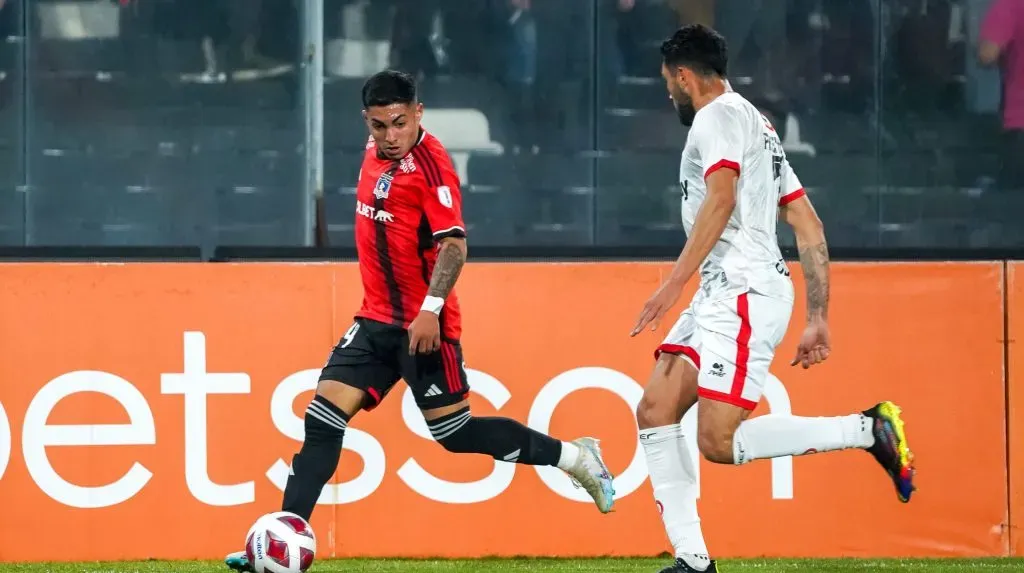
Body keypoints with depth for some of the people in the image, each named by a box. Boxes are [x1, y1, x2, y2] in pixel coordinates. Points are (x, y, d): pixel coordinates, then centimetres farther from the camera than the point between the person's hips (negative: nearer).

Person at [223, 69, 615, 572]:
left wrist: (431, 308, -29)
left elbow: (454, 243, -20)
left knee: (455, 432, -3)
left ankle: (575, 457, 14)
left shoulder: (429, 161, -15)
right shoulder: (376, 151, 9)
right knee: (322, 421, -3)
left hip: (422, 325, -7)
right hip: (377, 321, 7)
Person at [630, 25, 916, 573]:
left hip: (744, 293, -10)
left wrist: (675, 282, -27)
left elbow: (721, 199, -22)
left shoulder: (719, 117, -4)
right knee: (654, 413, 4)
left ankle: (867, 428, -11)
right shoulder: (757, 126, 25)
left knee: (719, 442, -16)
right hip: (720, 296, 10)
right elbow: (810, 228, 22)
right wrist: (818, 320, 21)